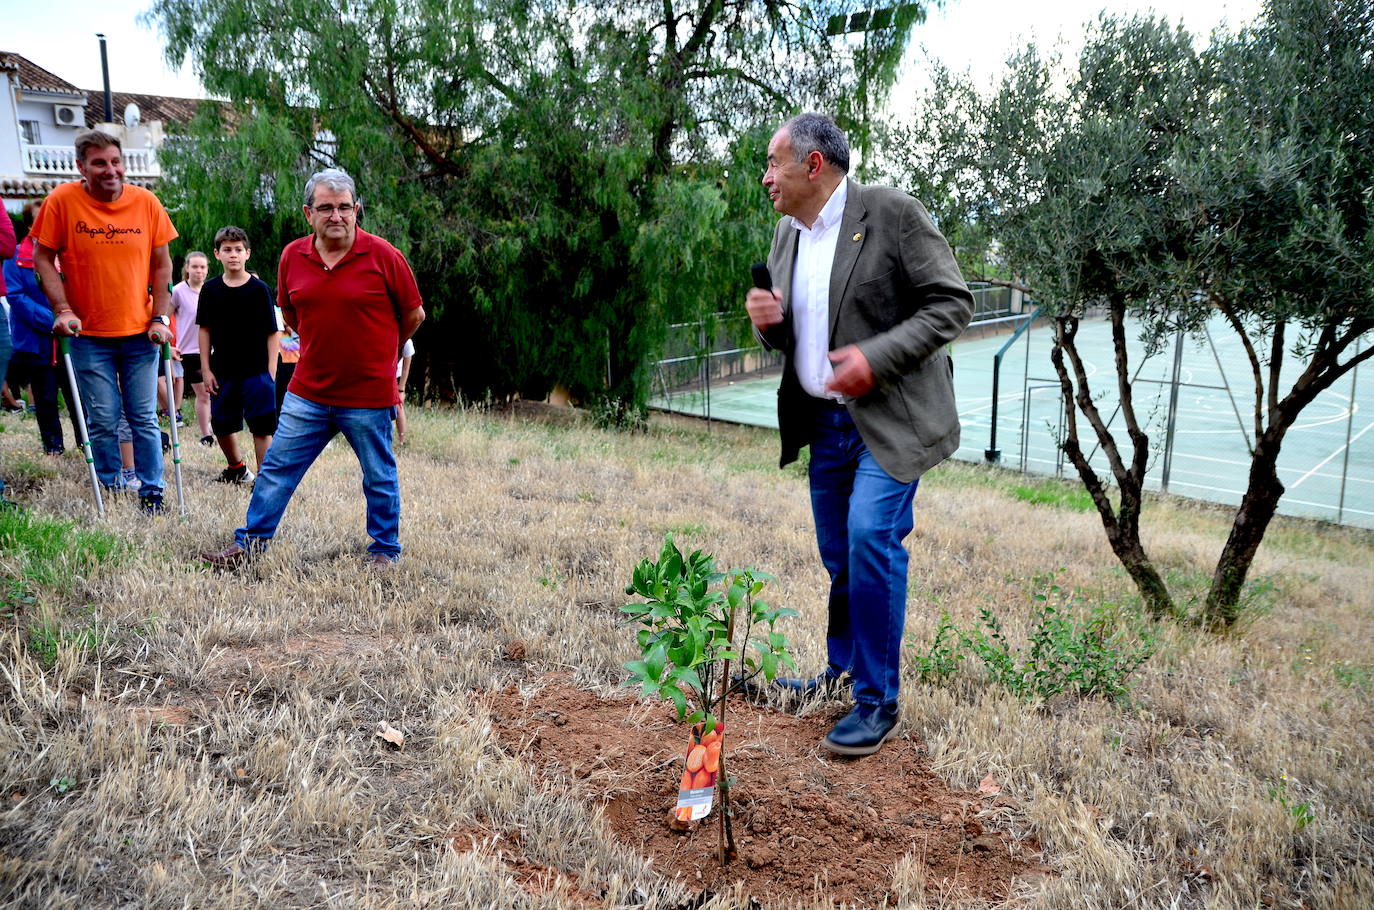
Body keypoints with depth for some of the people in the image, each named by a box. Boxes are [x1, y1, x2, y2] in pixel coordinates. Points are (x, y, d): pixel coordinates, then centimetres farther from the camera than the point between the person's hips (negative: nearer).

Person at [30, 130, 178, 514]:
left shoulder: (146, 202, -2)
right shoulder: (62, 201, -5)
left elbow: (161, 265, 4)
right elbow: (43, 258, -1)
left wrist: (160, 317, -3)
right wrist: (63, 310, -12)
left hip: (140, 332, 1)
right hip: (88, 334, -1)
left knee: (144, 418, 5)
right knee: (102, 421, 3)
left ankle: (151, 493, 14)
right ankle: (110, 493, 19)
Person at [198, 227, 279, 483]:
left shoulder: (259, 289, -3)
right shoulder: (211, 289, 4)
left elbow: (271, 332, -2)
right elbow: (205, 330, 8)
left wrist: (271, 370, -8)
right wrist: (206, 368, 3)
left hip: (256, 371, -3)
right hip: (222, 371, 4)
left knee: (262, 428, -3)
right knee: (221, 425, 14)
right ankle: (236, 468, 36)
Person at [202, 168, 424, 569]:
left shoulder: (383, 256, -10)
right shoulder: (292, 256, 3)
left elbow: (414, 314, 0)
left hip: (369, 394, -4)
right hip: (307, 392, 4)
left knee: (379, 477, 8)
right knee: (276, 468, 10)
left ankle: (385, 551, 24)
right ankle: (249, 541, 23)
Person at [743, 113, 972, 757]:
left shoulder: (892, 214, -11)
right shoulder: (787, 231, 10)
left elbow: (952, 303, -12)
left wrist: (877, 358, -22)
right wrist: (767, 322, -5)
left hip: (890, 417, -7)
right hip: (824, 418, 7)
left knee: (870, 538, -17)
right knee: (838, 554, 13)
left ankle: (878, 701, -2)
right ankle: (843, 671, 32)